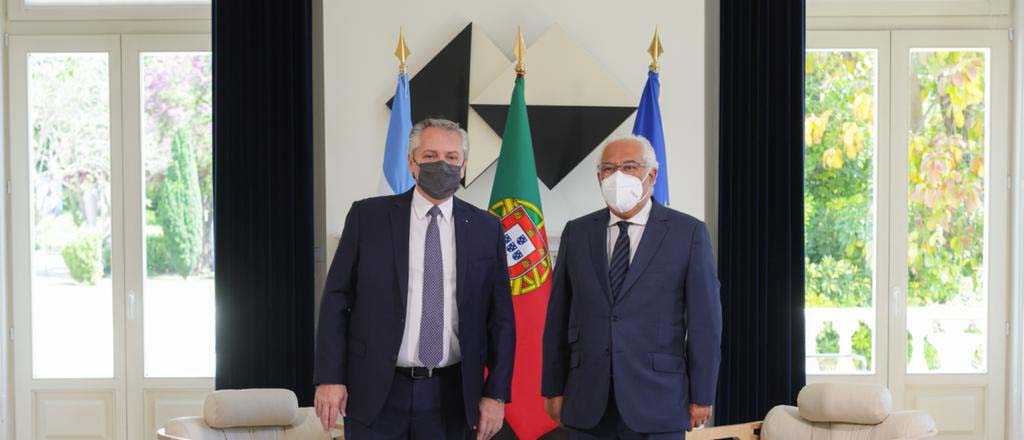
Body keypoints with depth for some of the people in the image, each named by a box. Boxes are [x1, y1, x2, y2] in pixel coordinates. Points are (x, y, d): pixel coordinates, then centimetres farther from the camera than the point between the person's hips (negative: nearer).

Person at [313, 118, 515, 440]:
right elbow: (336, 299, 0)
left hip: (451, 398, 1)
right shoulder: (368, 217, 1)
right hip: (375, 394, -1)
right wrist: (330, 377, -6)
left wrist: (496, 394, 0)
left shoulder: (486, 229, 4)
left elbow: (500, 315, 6)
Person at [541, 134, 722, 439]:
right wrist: (553, 389, 6)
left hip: (657, 404, -2)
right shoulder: (576, 233, 9)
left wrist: (702, 397, -4)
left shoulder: (689, 232, 0)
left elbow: (705, 322, -2)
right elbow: (558, 319, 9)